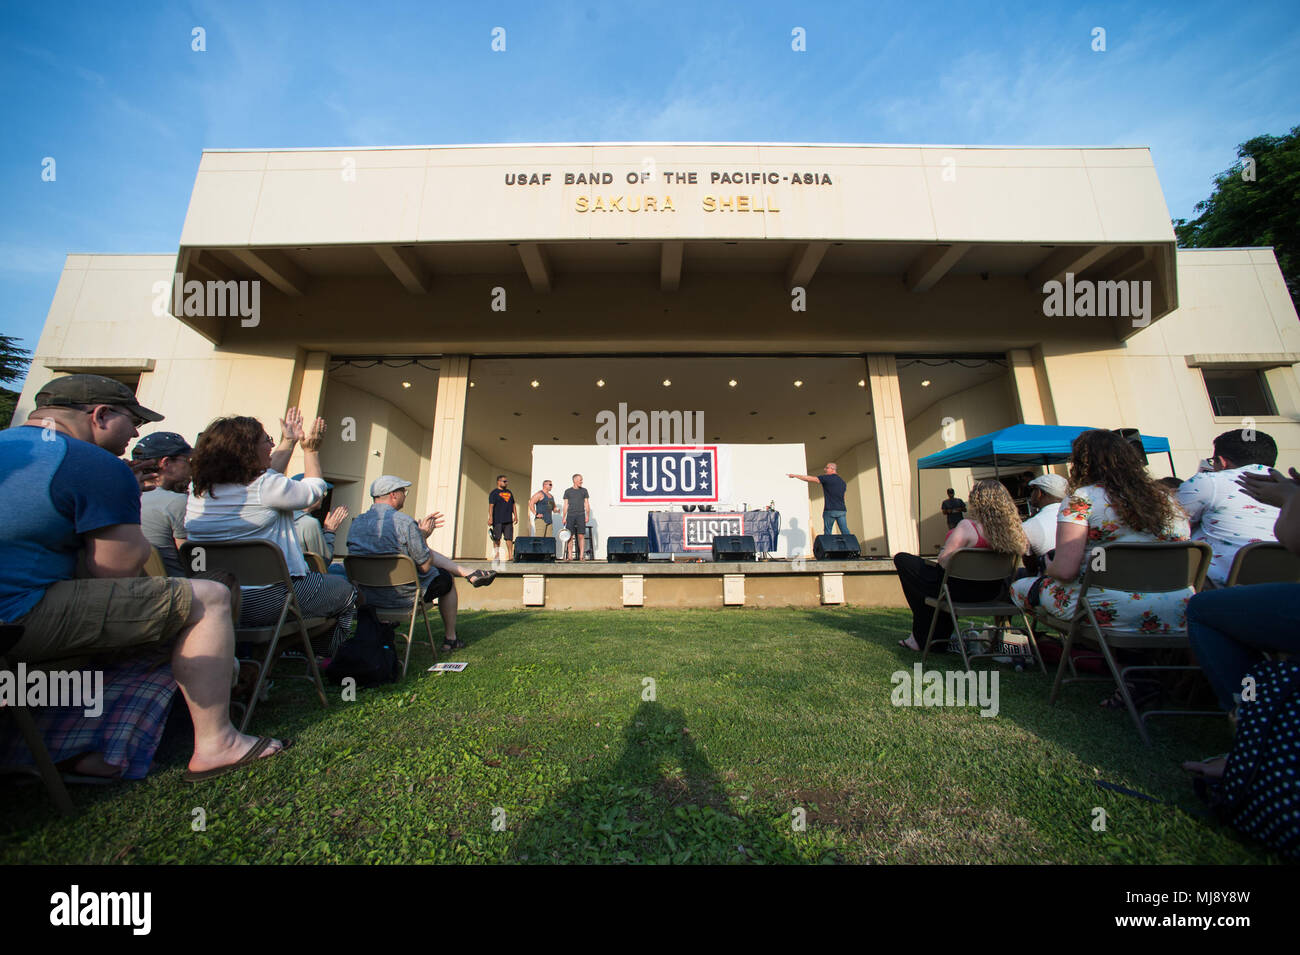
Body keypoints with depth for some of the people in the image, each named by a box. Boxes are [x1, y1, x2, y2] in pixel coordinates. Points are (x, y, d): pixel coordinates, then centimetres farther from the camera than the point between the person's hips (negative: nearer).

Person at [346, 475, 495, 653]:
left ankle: (469, 573, 31)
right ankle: (450, 639, 33)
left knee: (430, 554, 19)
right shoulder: (404, 522, -23)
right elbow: (425, 566, -16)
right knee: (446, 579, 21)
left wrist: (420, 530, 17)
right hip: (404, 597, -7)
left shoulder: (356, 523, 0)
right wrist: (423, 535, -2)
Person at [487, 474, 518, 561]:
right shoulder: (494, 493, 0)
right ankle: (496, 556, 7)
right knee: (497, 538, 0)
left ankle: (510, 556, 3)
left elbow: (513, 504, 21)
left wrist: (515, 515, 13)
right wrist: (490, 518, -16)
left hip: (508, 520, 5)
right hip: (498, 520, -5)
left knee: (509, 538, 1)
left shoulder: (509, 492, 19)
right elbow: (491, 506, -8)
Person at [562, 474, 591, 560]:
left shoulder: (584, 490, 12)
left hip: (581, 515, 0)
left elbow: (587, 504, 9)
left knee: (581, 535, -6)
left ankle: (581, 556, -3)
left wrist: (588, 515, -1)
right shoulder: (567, 491, 11)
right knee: (570, 536, -2)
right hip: (570, 515, 0)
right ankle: (569, 556, 2)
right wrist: (564, 517, 4)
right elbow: (566, 505, 11)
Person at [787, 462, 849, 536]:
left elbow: (810, 478, -4)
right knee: (845, 532, 3)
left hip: (830, 510, -6)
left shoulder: (827, 478, -3)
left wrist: (795, 475, 2)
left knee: (827, 533, 0)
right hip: (842, 510, 6)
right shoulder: (842, 481, 17)